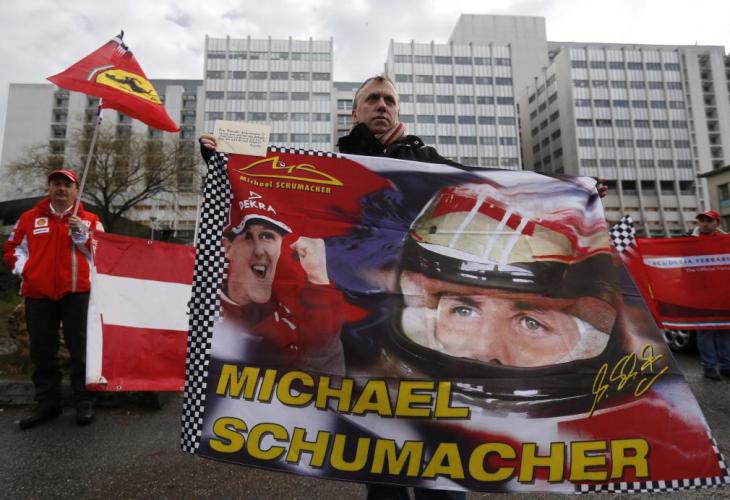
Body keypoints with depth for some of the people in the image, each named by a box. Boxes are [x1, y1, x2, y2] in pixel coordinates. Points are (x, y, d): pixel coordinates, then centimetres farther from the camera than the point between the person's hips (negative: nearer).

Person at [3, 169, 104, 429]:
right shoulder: (30, 218, 13)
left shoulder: (89, 220, 7)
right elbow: (12, 249, 18)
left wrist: (82, 235, -13)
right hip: (38, 295, 3)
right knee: (42, 353, 11)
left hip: (77, 294, -3)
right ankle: (46, 404, 25)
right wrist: (24, 268, 1)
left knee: (81, 351, 1)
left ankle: (84, 403, 12)